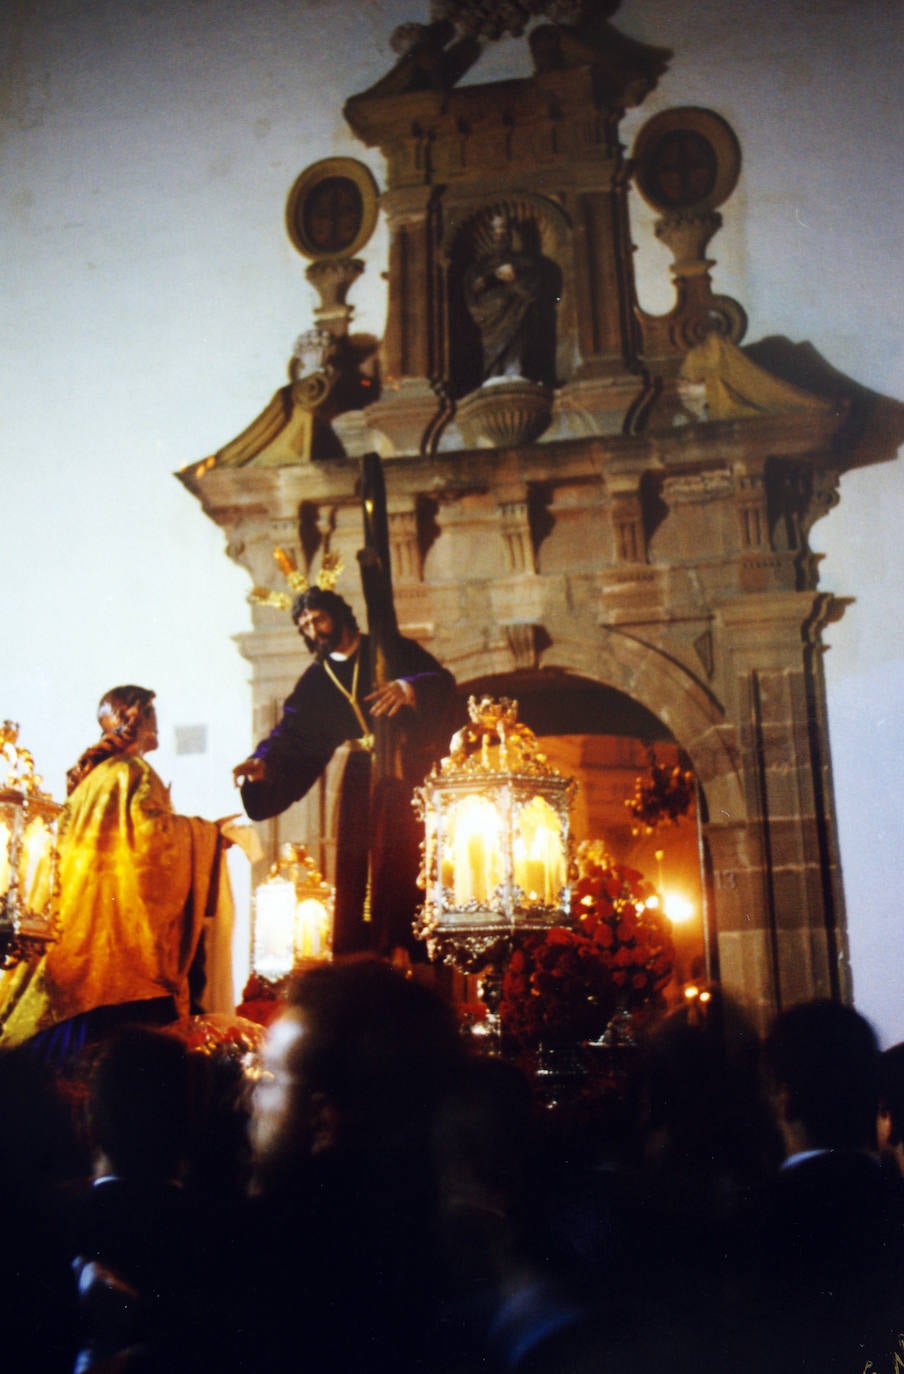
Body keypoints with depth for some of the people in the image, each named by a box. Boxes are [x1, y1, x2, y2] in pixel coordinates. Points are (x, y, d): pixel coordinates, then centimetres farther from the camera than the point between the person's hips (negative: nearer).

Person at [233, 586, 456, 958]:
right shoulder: (316, 681, 15)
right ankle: (355, 953, -2)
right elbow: (292, 733, 5)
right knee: (357, 859, -4)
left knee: (405, 856, -12)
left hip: (411, 767, -3)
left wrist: (409, 688, -27)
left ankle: (406, 946, -11)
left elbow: (443, 682, -7)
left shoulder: (392, 649, 5)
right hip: (364, 777, 3)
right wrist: (264, 761, -14)